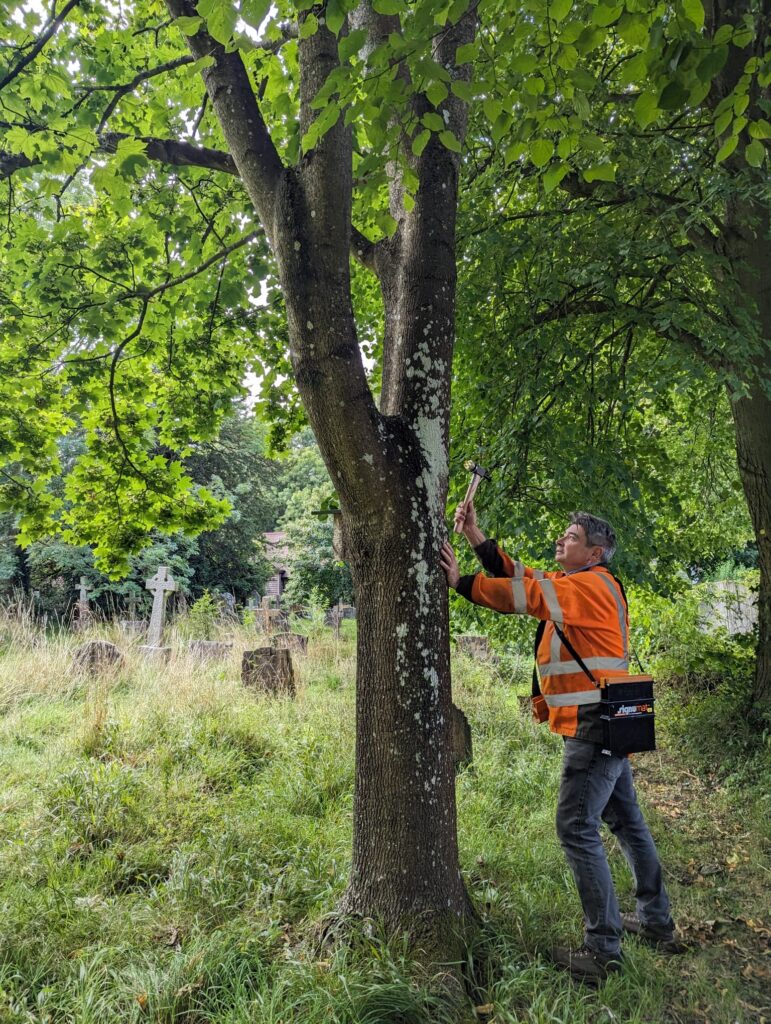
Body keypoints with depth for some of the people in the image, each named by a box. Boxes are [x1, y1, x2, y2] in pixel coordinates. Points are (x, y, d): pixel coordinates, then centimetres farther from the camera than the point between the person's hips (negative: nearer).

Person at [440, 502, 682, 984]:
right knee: (627, 822, 19)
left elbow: (525, 593, -23)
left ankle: (603, 949, 3)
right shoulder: (577, 586, 16)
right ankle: (658, 924, 34)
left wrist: (460, 582, -16)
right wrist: (477, 537, 4)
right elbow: (521, 575, 11)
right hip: (608, 727, 11)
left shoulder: (590, 585, -13)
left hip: (595, 730, -11)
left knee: (577, 828, -7)